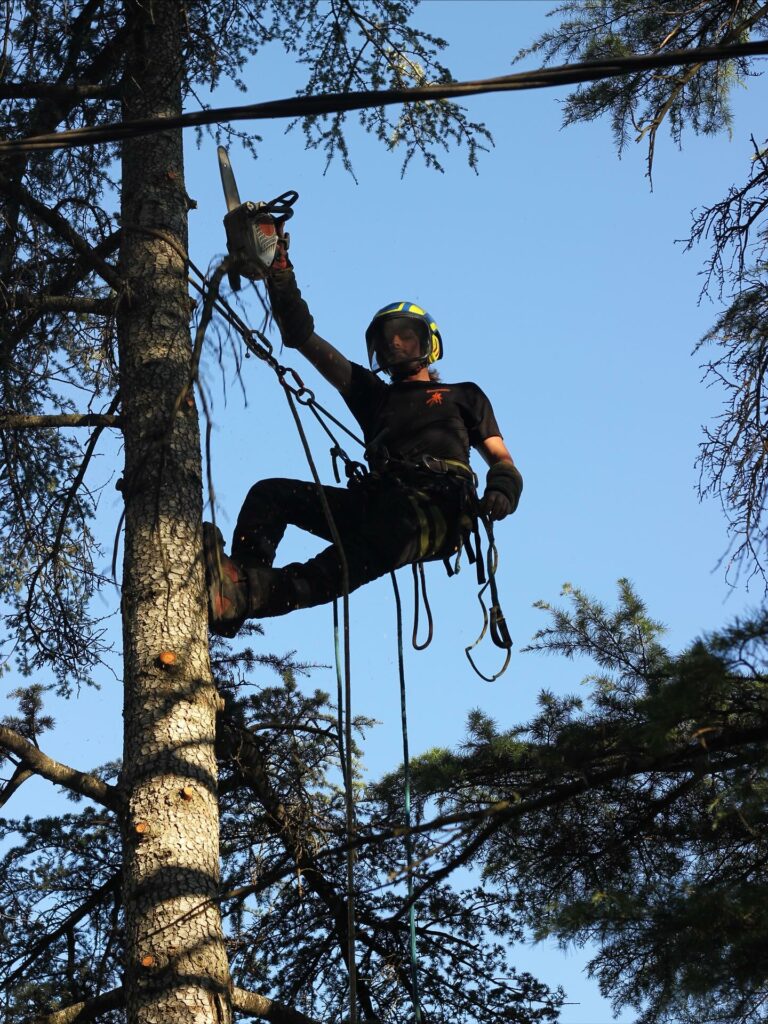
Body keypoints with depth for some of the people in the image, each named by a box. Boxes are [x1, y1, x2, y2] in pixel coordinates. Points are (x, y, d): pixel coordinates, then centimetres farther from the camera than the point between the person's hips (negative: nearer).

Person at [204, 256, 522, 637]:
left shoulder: (464, 396, 29)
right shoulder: (374, 395, 34)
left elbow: (502, 460, 18)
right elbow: (302, 337, 28)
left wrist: (501, 490, -7)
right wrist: (280, 273, 17)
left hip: (437, 508, -5)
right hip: (376, 501, 5)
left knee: (376, 544, -38)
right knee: (271, 493, -13)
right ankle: (241, 575, -41)